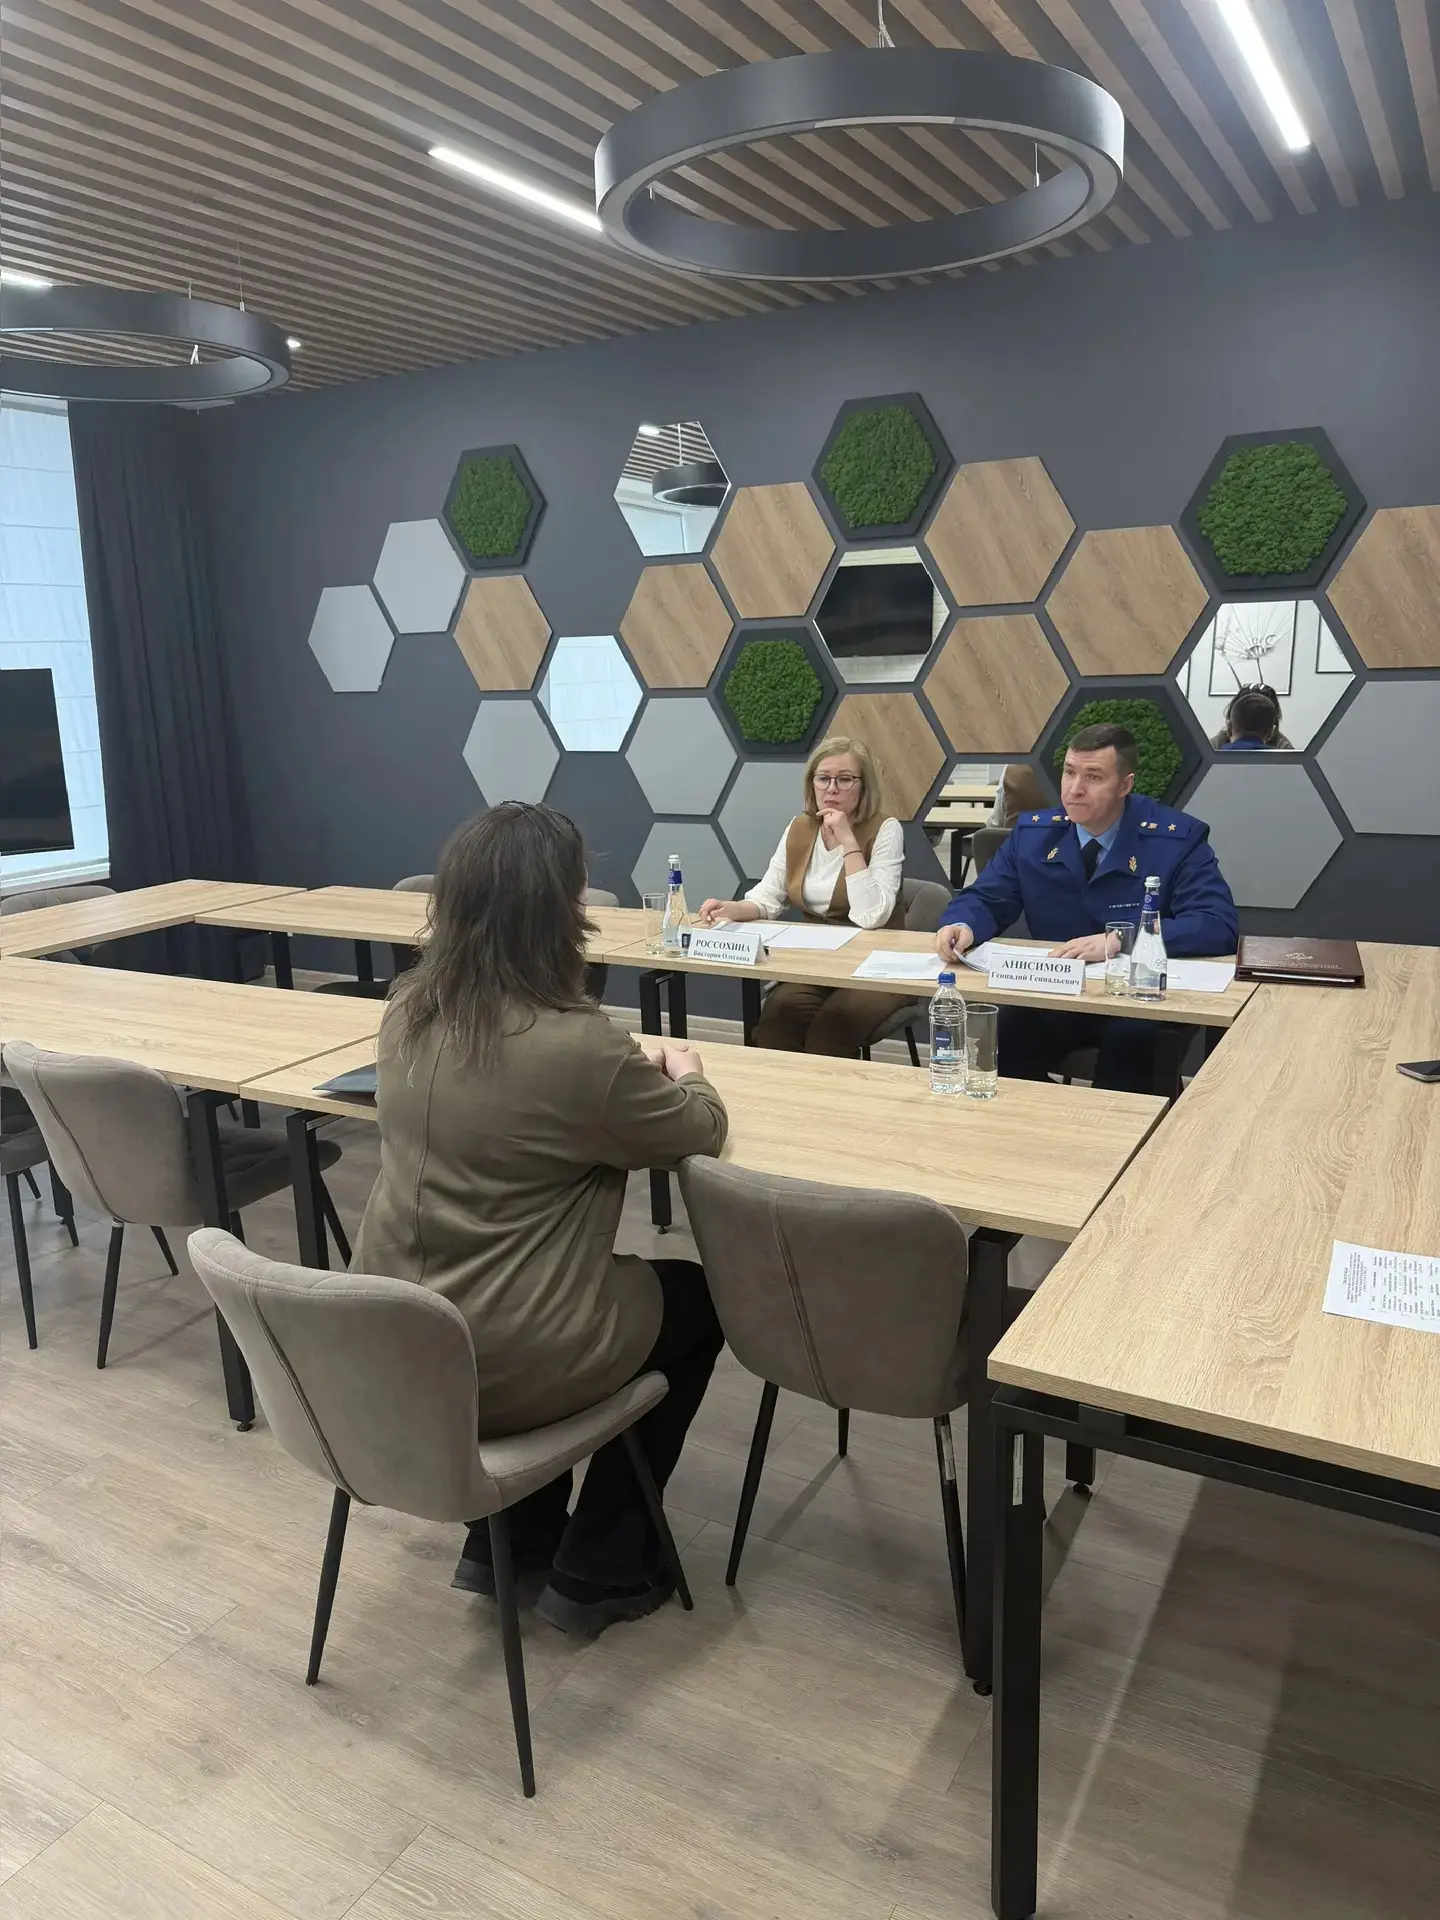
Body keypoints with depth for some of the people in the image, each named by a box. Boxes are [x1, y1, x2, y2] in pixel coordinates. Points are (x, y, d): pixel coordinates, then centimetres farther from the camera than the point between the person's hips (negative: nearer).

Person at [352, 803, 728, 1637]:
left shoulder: (409, 1011, -3)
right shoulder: (576, 1041, -25)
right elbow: (701, 1131, -6)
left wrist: (631, 1067, 15)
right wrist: (685, 1072, 14)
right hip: (498, 1363, -7)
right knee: (697, 1297, 19)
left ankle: (508, 1539, 38)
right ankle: (598, 1571, 28)